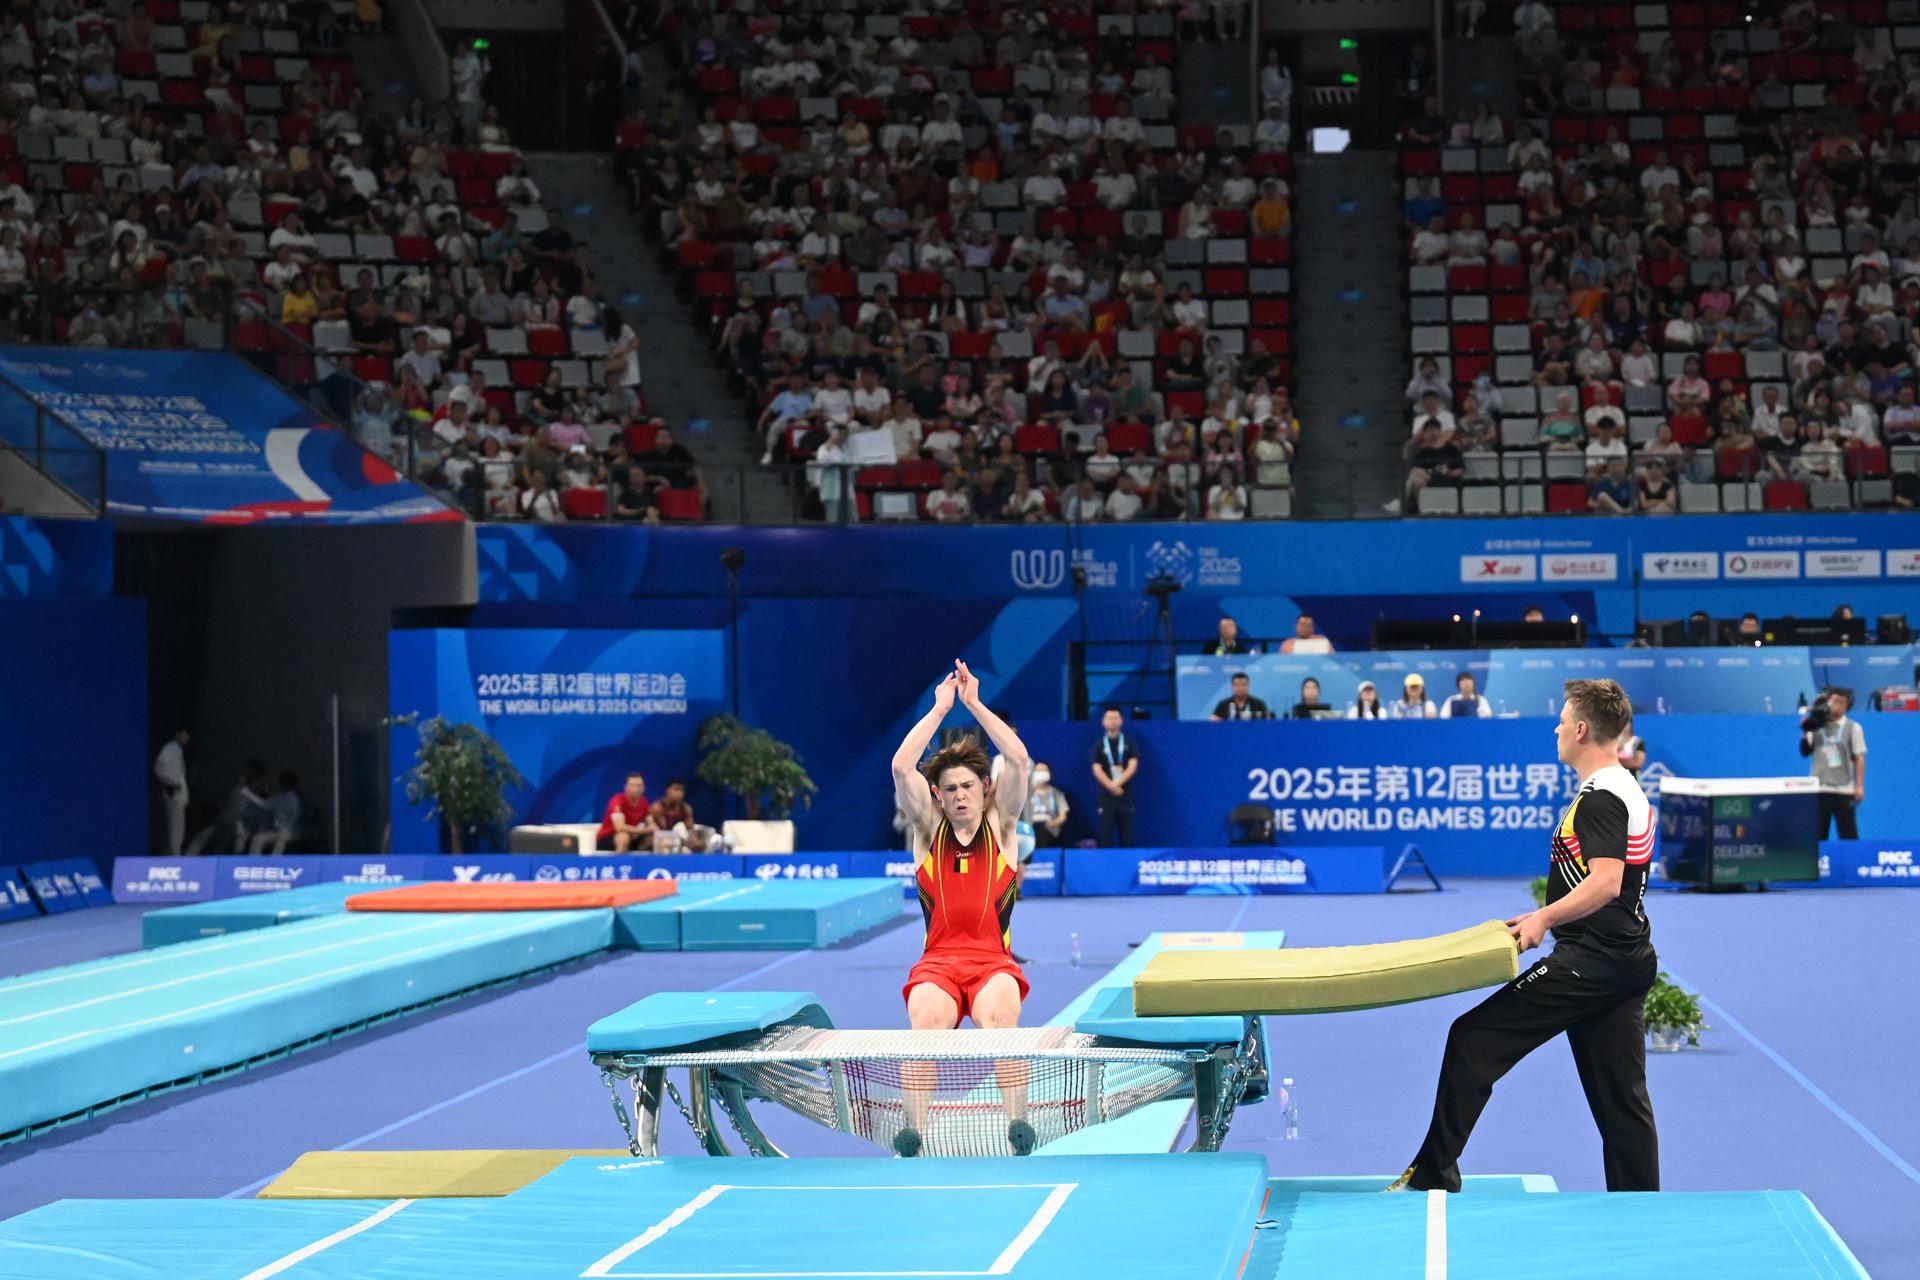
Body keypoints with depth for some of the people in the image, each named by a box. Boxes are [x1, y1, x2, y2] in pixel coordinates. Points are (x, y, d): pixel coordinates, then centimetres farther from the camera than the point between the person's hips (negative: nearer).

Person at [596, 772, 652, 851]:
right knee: (624, 836, -37)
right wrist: (644, 830, -28)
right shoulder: (618, 800, -22)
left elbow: (651, 824, 2)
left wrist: (652, 829, -23)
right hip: (606, 840, -7)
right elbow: (619, 827, -34)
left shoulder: (643, 802, -1)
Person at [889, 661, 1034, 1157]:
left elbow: (1019, 759, -1)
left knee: (1000, 1017, -35)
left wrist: (975, 703, 2)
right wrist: (940, 708, 1)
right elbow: (901, 767, -1)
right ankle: (914, 1130, -39)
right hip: (937, 962, 0)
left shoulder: (1000, 826, 13)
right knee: (925, 1021, -34)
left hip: (995, 961, 0)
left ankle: (1018, 1126, -37)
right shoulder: (928, 828, 14)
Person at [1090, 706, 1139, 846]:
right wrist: (1111, 786, -18)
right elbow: (1097, 770, -3)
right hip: (1106, 794, 0)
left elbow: (1133, 766, -3)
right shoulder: (1099, 745, 7)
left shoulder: (1129, 743, 7)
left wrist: (1118, 783, -16)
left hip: (1126, 794, 0)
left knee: (1126, 834, 0)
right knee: (1106, 834, -3)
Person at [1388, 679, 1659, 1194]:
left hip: (1587, 962, -10)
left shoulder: (1599, 798, -15)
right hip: (1630, 962, 10)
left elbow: (1605, 882, -27)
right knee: (1621, 1098, 11)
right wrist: (1550, 917, 22)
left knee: (1473, 1040, -4)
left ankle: (1433, 1175, -1)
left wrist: (1544, 918, -28)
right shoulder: (1631, 792, 16)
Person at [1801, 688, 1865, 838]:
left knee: (1848, 836, -3)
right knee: (1817, 835, 4)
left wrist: (1859, 786, -6)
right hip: (1819, 789, 2)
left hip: (1844, 790, -2)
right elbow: (1805, 752, 9)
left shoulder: (1853, 728, 2)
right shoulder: (1816, 727, 9)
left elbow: (1859, 759, 0)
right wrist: (1804, 734, -7)